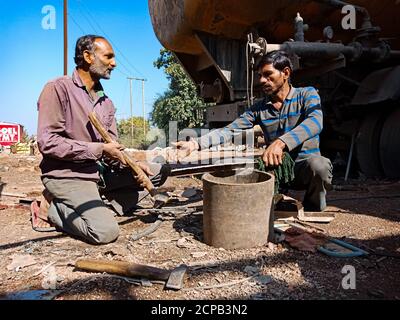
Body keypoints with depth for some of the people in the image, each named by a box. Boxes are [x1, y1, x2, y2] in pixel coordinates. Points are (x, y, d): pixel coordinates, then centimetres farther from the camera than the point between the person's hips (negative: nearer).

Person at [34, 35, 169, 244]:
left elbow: (112, 148, 9)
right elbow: (47, 142, -18)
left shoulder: (106, 102, 12)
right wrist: (99, 149, -19)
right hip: (67, 176, -7)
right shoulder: (58, 89, -10)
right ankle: (52, 208, -1)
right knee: (106, 232, -25)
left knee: (157, 172, 2)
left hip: (101, 171, 8)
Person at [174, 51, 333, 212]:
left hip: (305, 165, -2)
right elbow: (229, 130, -4)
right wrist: (195, 144, -19)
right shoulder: (259, 108, 8)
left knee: (318, 164, -34)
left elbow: (315, 122, -23)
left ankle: (313, 213, -5)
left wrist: (281, 142, -40)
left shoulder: (307, 94, -2)